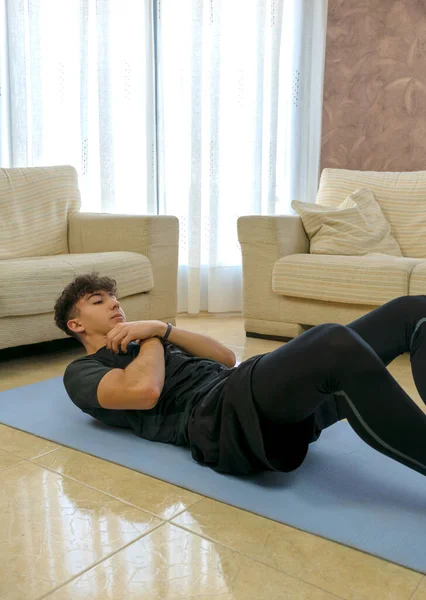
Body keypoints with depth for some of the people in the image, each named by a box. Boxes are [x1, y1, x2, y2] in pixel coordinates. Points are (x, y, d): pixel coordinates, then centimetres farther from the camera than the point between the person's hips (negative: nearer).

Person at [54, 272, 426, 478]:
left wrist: (162, 328, 13)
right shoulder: (82, 372, 15)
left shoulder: (142, 347, 38)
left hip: (262, 396, 8)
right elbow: (144, 390, -10)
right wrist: (153, 337, 9)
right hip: (222, 419, -8)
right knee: (338, 345, -39)